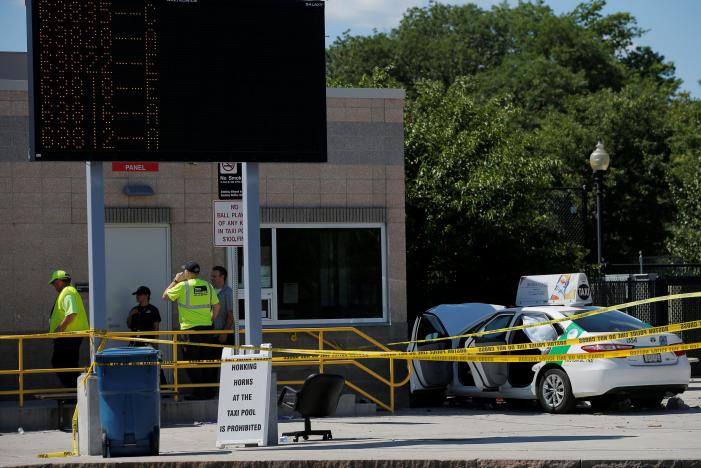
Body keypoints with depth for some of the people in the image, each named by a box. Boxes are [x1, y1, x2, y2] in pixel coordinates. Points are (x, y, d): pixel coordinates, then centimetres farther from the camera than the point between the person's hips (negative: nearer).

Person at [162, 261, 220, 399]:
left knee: (193, 362, 0)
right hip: (207, 327, 5)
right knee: (206, 361, 11)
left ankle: (199, 392, -2)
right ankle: (209, 391, 13)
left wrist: (175, 281, 11)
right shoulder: (207, 286, 5)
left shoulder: (183, 286, -9)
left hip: (190, 329, -5)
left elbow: (165, 296, 4)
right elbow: (216, 305, 9)